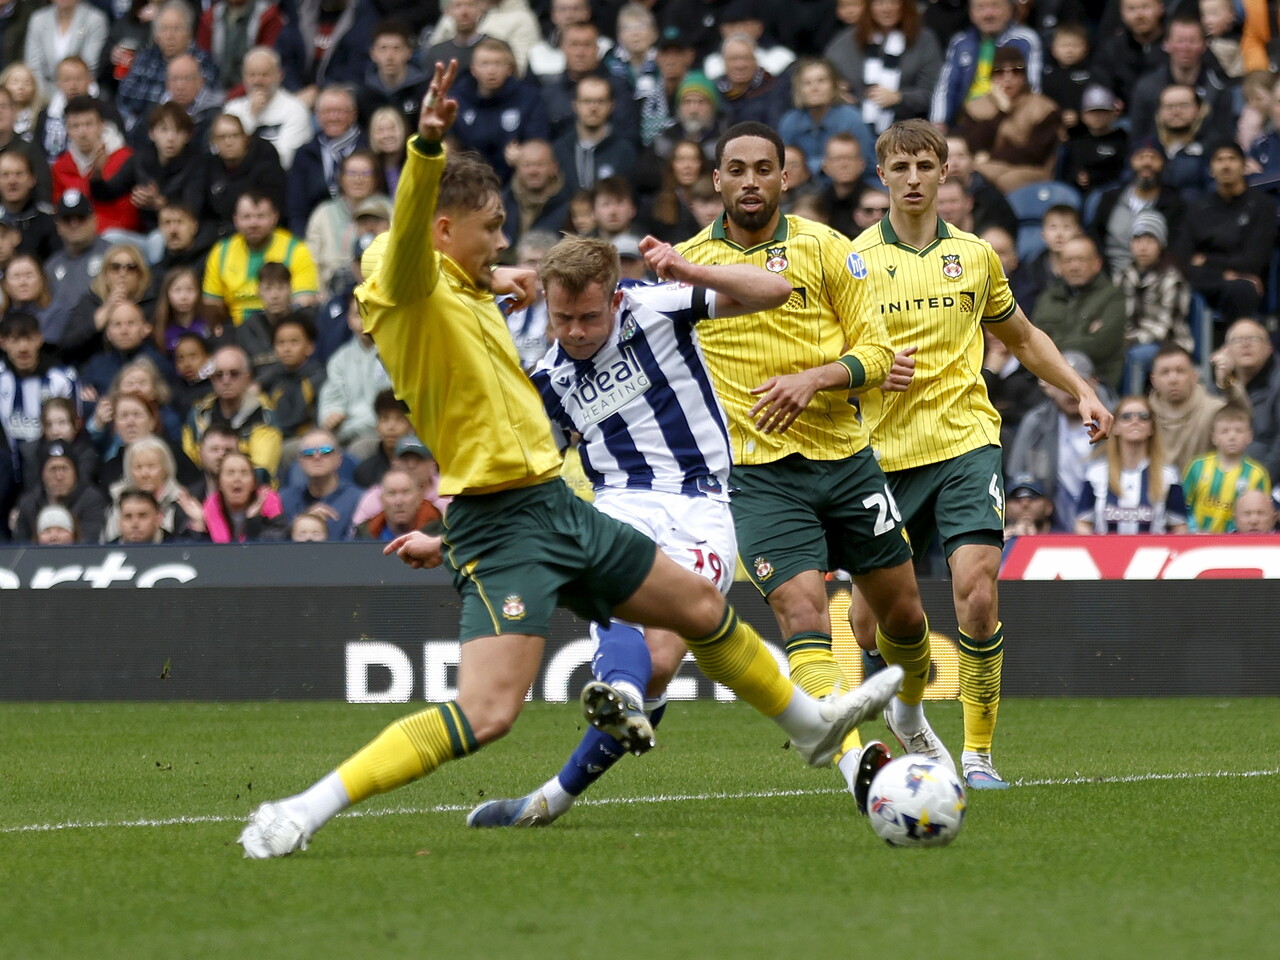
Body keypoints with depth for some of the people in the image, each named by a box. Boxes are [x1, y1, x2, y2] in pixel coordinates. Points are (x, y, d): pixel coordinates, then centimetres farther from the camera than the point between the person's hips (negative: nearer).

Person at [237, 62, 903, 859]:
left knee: (703, 606, 24)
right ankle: (301, 815, -23)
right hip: (502, 523, -10)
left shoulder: (468, 294, 12)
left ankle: (810, 725, 48)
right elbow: (408, 235, -41)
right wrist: (426, 148, -58)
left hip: (558, 507, 10)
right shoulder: (412, 293, -16)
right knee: (487, 714, -25)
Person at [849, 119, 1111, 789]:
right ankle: (915, 683, 33)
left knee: (976, 592, -19)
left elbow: (1021, 337, 26)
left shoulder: (974, 255, 11)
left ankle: (978, 751, -8)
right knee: (872, 621, 0)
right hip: (887, 456, 0)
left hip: (965, 441, 0)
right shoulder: (853, 261, 2)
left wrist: (1082, 393, 16)